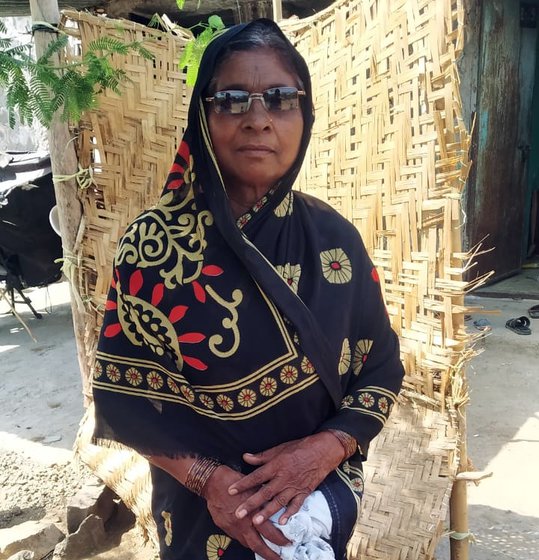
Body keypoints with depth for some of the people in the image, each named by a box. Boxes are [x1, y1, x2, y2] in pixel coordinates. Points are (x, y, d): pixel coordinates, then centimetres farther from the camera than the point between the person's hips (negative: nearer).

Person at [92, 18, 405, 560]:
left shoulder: (333, 238, -9)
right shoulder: (154, 243, -16)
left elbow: (381, 368, -3)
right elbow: (120, 393, -11)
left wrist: (327, 447, -18)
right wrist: (206, 476, -22)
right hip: (200, 512, -1)